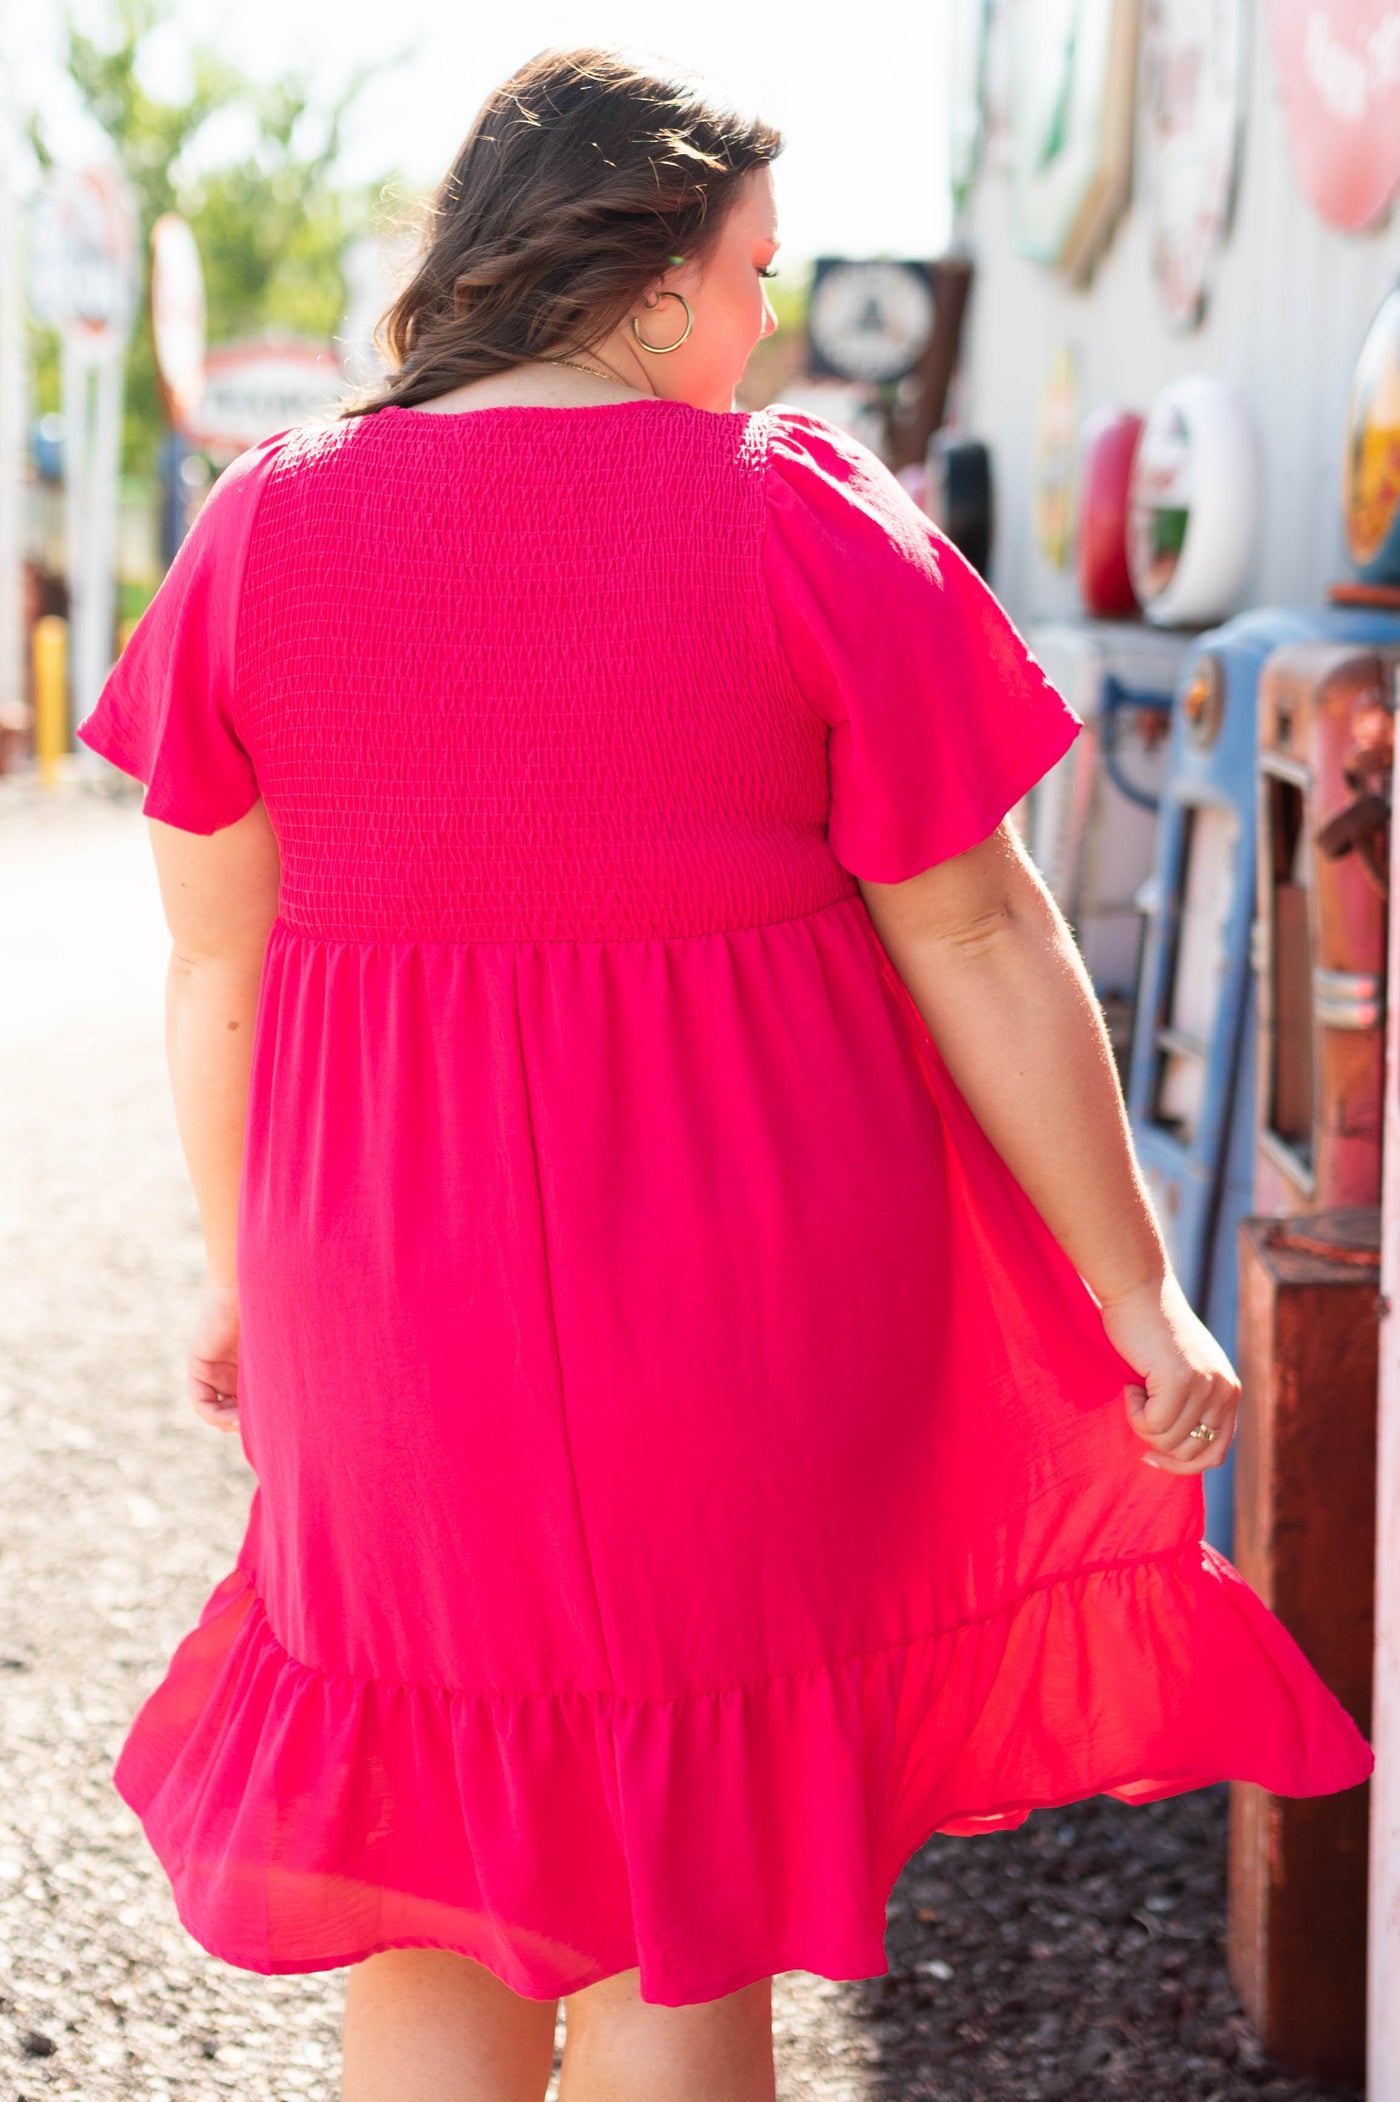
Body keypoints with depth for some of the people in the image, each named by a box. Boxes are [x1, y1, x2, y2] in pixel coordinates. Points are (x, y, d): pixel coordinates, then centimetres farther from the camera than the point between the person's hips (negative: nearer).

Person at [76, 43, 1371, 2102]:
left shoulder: (263, 528, -1)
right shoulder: (801, 515, -8)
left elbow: (221, 963, 2)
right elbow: (982, 942, -7)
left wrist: (244, 1274, 15)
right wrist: (1136, 1296, 0)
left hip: (398, 1308, 2)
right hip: (754, 1294, -1)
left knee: (431, 1886, 17)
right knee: (686, 1883, 13)